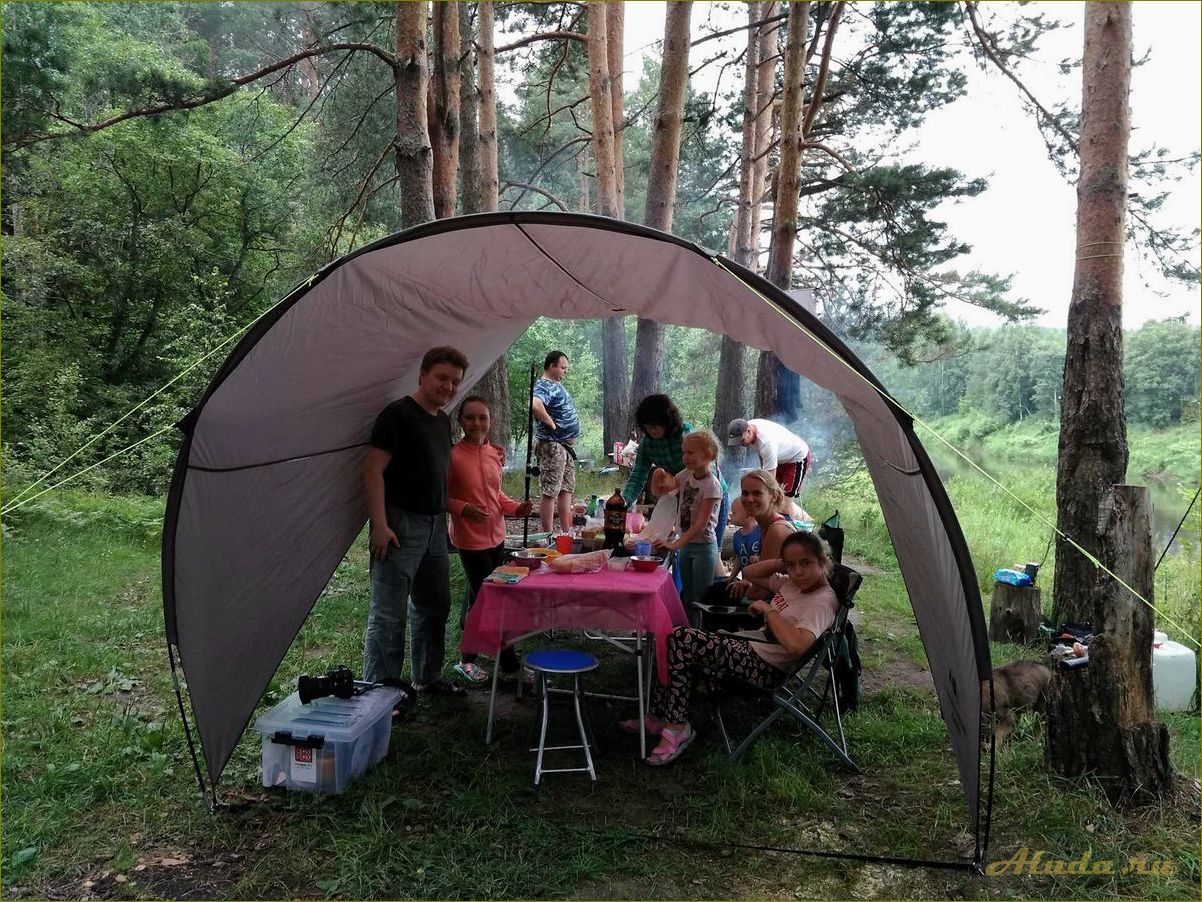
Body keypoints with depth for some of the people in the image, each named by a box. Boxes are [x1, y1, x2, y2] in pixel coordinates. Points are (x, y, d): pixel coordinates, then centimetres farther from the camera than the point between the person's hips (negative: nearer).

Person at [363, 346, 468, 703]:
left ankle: (427, 677, 32)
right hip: (401, 526, -9)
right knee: (388, 613, -3)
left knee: (434, 606, 18)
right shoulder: (398, 414, -12)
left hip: (434, 526, 9)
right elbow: (373, 471, -17)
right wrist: (380, 525, -22)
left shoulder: (443, 420, 14)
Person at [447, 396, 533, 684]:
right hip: (470, 538, -7)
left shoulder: (495, 453, 5)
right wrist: (463, 509, -26)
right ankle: (510, 665, 11)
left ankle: (468, 658, 31)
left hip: (496, 535, 7)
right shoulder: (453, 455, -15)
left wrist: (516, 508, 1)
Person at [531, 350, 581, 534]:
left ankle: (567, 532, 24)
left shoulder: (557, 385, 14)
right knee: (549, 492, -4)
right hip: (552, 445, -10)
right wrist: (551, 424, -26)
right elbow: (535, 405, -39)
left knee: (566, 489, 15)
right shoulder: (544, 387, -17)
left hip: (565, 445, 11)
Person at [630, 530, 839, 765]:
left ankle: (676, 727, -5)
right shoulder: (793, 583, 6)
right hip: (752, 648, 10)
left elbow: (796, 644, -37)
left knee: (680, 640, -14)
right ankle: (659, 716, 12)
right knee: (679, 643, 6)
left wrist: (768, 609, -24)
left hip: (765, 667, -10)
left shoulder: (823, 601, -20)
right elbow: (751, 573, 17)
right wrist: (782, 562, 1)